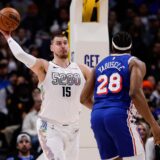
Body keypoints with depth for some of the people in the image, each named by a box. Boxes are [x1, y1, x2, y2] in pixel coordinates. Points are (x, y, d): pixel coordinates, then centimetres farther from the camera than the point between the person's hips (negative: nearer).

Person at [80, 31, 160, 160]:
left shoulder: (99, 66, 21)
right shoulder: (135, 63, 5)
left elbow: (84, 98, 21)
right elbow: (135, 93, -12)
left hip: (97, 117, 6)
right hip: (120, 115, -6)